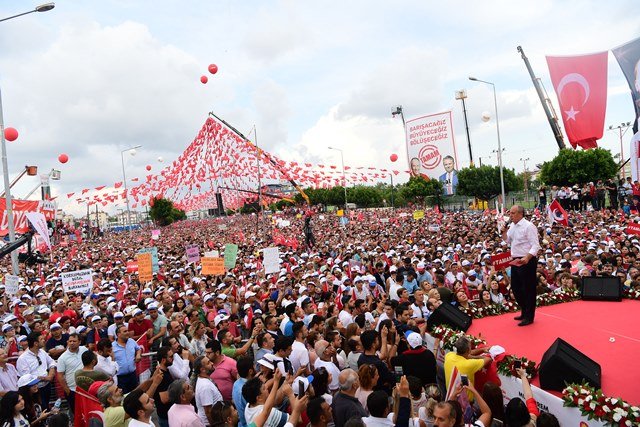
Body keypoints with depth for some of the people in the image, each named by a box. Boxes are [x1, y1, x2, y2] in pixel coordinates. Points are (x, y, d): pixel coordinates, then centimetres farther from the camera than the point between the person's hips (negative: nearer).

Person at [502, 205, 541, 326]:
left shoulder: (528, 226, -15)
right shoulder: (512, 225, 10)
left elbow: (535, 245, -18)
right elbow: (507, 240, 20)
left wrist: (527, 258, -32)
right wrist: (504, 231, 1)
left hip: (527, 261, -9)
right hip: (515, 261, 9)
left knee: (528, 289, 1)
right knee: (515, 288, 16)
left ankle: (529, 317, 13)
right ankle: (524, 312, 32)